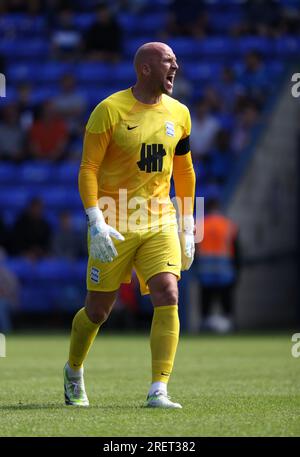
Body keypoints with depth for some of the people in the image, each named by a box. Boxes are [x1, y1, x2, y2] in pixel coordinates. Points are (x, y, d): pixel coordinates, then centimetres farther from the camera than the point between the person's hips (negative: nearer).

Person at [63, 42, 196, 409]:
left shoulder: (178, 114, 7)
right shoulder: (110, 110, -9)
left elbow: (184, 171, 18)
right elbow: (88, 169, -8)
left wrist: (187, 227, 16)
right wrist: (96, 222, -18)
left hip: (160, 223, 4)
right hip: (115, 225, -3)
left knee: (168, 298, -16)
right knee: (98, 310, 5)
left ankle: (158, 392, -14)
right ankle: (73, 372, 34)